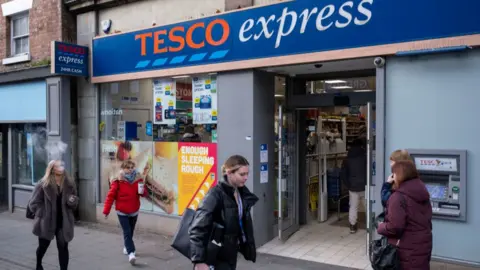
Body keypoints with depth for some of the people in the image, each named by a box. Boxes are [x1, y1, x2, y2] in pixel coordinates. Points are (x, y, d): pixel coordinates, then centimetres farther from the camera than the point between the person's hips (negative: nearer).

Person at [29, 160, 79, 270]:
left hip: (63, 223, 1)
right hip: (46, 223, -1)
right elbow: (33, 203, -7)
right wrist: (44, 214, -16)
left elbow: (74, 204, 10)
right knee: (43, 246, 19)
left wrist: (73, 201, -13)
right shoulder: (43, 184, -10)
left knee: (63, 248, 1)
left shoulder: (69, 184, 0)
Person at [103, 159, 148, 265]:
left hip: (134, 212, 4)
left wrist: (142, 191, -23)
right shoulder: (118, 181, -14)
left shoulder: (138, 180, -3)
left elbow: (145, 194, 0)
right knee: (127, 232, -12)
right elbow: (111, 196, -12)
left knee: (130, 232, 18)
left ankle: (126, 247, 40)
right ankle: (131, 253, -14)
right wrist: (106, 210, -12)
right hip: (122, 212, -4)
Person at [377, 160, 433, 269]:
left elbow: (395, 227, -24)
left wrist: (381, 227, -6)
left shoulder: (398, 196, -21)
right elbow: (425, 221, 16)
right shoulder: (422, 193, 6)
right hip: (424, 245, 7)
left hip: (406, 250, -7)